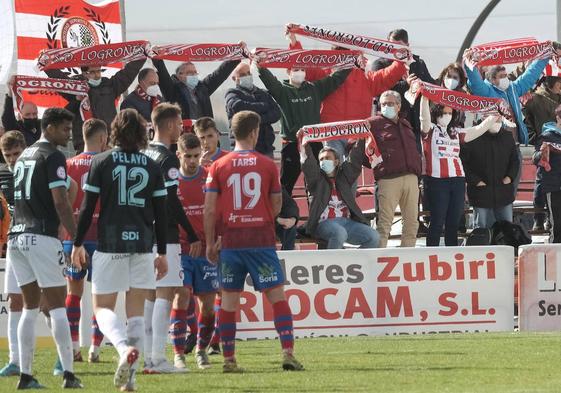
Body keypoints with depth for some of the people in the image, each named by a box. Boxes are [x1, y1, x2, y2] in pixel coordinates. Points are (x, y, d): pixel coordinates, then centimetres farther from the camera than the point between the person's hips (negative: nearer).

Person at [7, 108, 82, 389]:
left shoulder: (24, 156, 19)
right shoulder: (53, 157, -7)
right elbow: (60, 202, -15)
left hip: (16, 236, 7)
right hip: (42, 237, -7)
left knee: (30, 307, 11)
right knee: (57, 306, -4)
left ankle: (25, 376, 7)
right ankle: (68, 374, -7)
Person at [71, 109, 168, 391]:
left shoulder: (101, 162, -1)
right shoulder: (152, 167, 5)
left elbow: (88, 207, -2)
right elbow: (161, 214, 5)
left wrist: (78, 244, 7)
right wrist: (162, 253, 12)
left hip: (110, 244, -2)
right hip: (143, 245, 2)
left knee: (102, 307, 5)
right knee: (136, 310, 9)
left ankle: (124, 347, -25)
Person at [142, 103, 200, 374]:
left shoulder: (142, 156, 13)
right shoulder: (167, 159, -12)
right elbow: (172, 202, -16)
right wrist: (193, 237, -12)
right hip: (164, 236, -9)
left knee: (149, 295, 12)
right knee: (165, 294, -8)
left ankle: (147, 357, 12)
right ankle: (158, 359, -12)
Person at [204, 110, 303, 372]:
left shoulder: (218, 166, 1)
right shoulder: (267, 165, 1)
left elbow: (209, 209, -2)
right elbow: (277, 205, 8)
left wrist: (211, 242, 6)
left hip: (231, 240, 1)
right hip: (262, 240, -1)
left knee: (229, 299, 7)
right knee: (277, 296, 0)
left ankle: (229, 359, 5)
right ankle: (288, 353, -10)